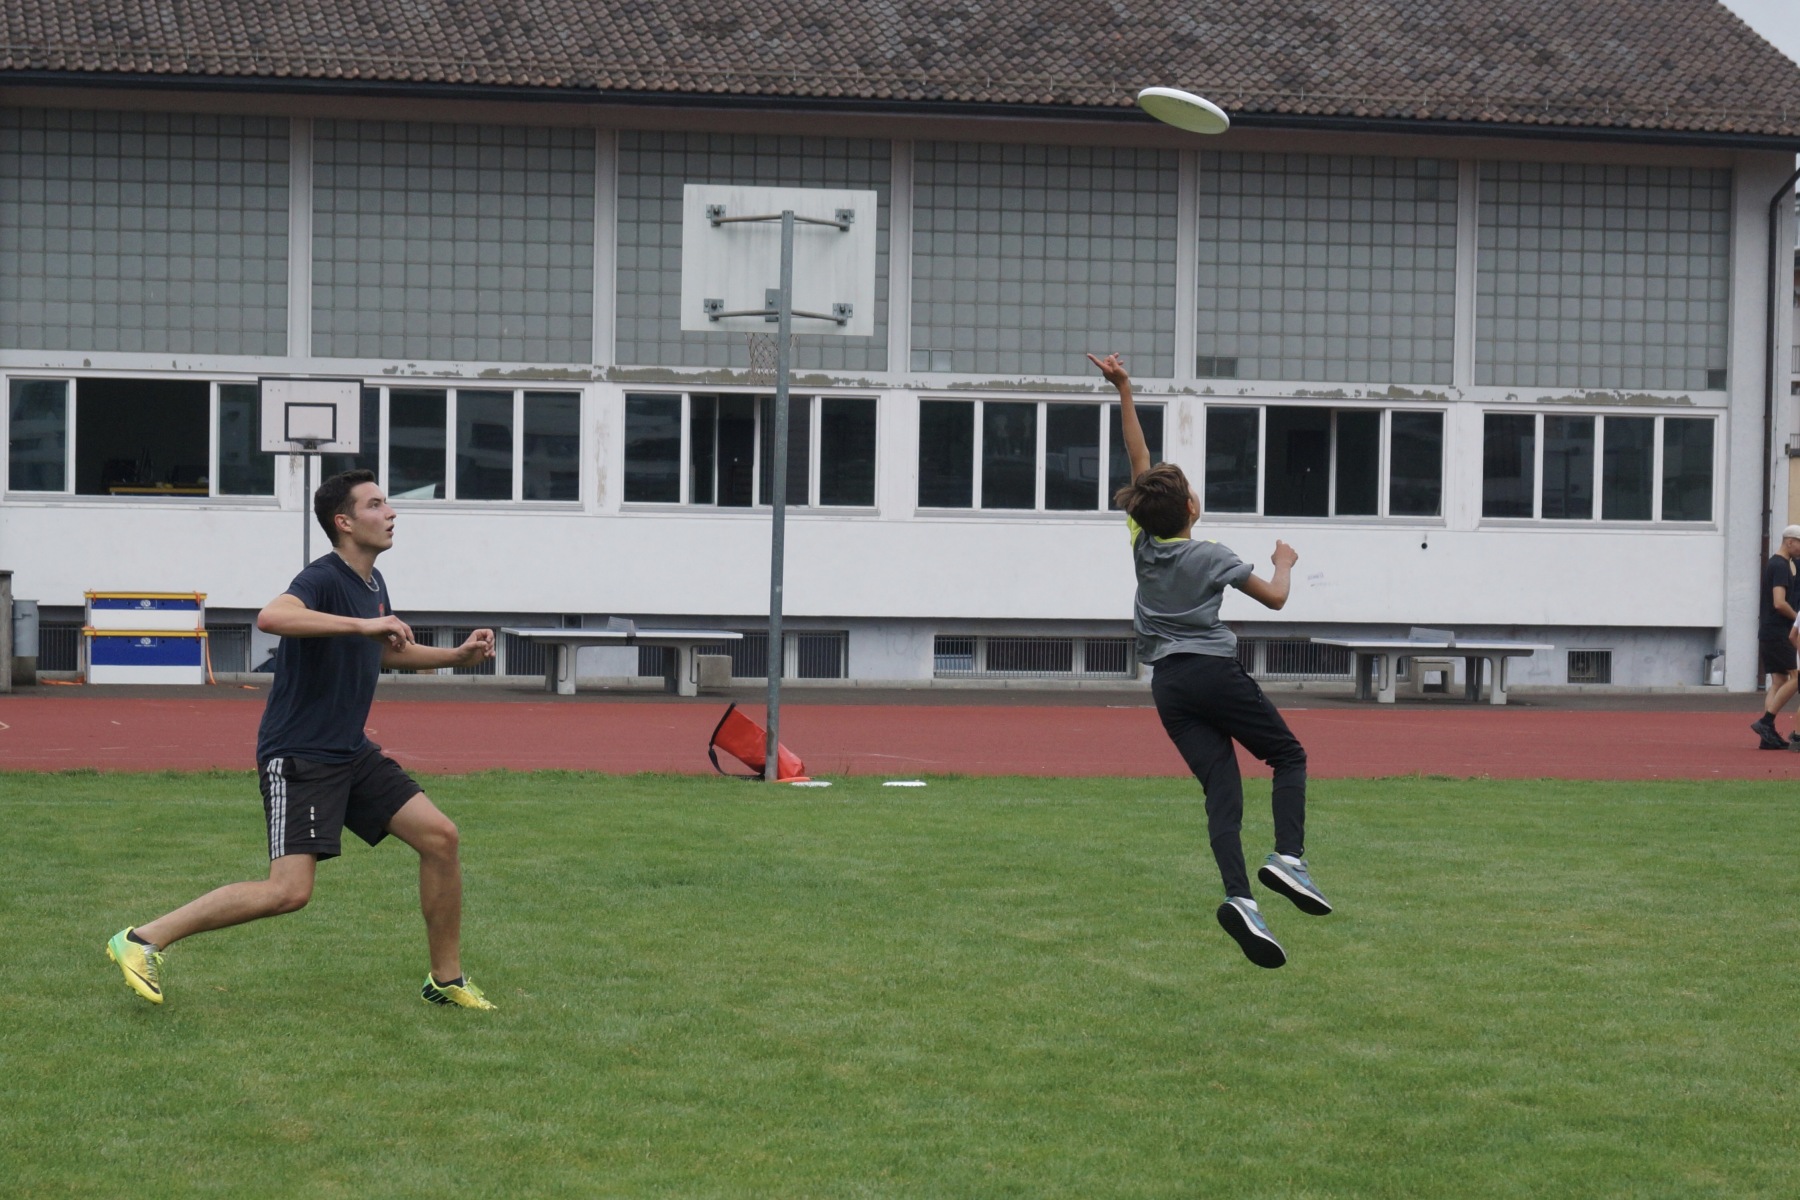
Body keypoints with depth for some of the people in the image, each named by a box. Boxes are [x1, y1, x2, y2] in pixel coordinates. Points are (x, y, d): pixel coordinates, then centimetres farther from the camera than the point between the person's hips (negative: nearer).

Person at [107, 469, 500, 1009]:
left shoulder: (373, 583, 12)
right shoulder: (324, 578, -17)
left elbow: (389, 651, 32)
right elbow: (271, 617, -40)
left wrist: (458, 655, 19)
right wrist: (363, 623, -41)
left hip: (352, 753, 9)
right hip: (299, 756, -9)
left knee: (440, 836, 0)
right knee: (290, 890, -18)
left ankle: (446, 980, 12)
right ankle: (143, 941, -7)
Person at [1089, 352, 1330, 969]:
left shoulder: (1143, 544, 6)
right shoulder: (1212, 556, -5)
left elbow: (1139, 462, 12)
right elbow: (1275, 597, 2)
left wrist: (1124, 392, 14)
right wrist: (1284, 562, 23)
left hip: (1168, 685, 5)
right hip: (1215, 673, -5)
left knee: (1221, 789, -2)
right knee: (1288, 756, 10)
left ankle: (1239, 896, -22)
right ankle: (1287, 856, -15)